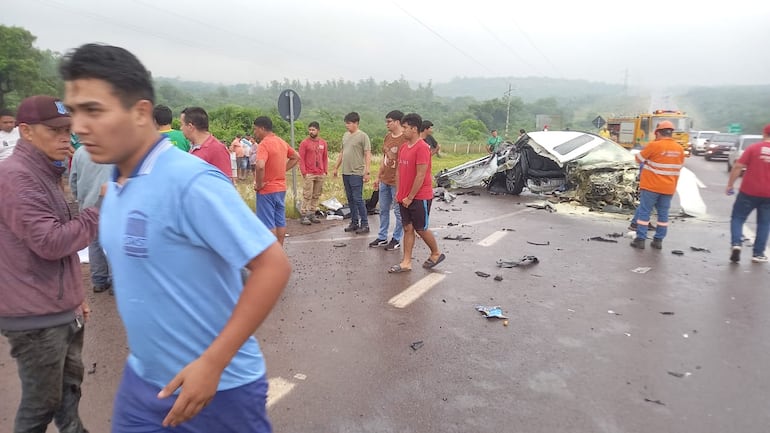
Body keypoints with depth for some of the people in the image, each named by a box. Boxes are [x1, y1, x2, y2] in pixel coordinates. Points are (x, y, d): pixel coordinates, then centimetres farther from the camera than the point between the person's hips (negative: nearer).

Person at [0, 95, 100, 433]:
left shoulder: (44, 174, 14)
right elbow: (50, 241, -24)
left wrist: (75, 295, 18)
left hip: (61, 310, 9)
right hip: (36, 318, -9)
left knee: (69, 386, 20)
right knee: (41, 403, 6)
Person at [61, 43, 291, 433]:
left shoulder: (190, 181, -24)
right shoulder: (116, 186, 1)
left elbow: (273, 265, -26)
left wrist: (212, 363, -26)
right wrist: (139, 353, 15)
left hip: (218, 386, -6)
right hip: (142, 379, 7)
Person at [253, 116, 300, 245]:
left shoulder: (264, 144, -18)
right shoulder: (282, 142, 8)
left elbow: (260, 166, -34)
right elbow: (296, 158, 21)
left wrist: (259, 184, -20)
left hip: (267, 190, -8)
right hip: (281, 188, 8)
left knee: (268, 224, 0)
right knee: (280, 221, 13)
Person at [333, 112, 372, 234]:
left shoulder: (363, 136, -8)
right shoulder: (345, 135, 14)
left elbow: (368, 155, -12)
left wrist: (366, 172, -18)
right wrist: (336, 167, 21)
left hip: (357, 173, -7)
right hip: (345, 172, 7)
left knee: (358, 199, -7)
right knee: (350, 199, 12)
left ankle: (365, 225, 2)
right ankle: (354, 223, 22)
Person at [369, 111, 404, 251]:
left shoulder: (405, 139, -15)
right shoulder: (387, 137, 10)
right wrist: (378, 177, 17)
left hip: (397, 182, -8)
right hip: (384, 181, 8)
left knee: (398, 212, 5)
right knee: (383, 210, 15)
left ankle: (396, 240, 16)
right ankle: (382, 238, 27)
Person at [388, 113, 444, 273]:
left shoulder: (422, 148, -17)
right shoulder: (403, 147, 9)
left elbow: (420, 175, -19)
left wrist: (410, 197, -16)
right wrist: (400, 192, 9)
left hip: (420, 197, -7)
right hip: (405, 197, 7)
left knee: (421, 229, 4)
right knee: (408, 228, 9)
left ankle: (436, 254, 27)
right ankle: (406, 262, 14)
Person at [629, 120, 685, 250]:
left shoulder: (654, 145, -14)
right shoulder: (679, 149, 4)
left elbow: (639, 159, -3)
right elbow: (678, 169, 12)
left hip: (651, 186, -5)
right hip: (668, 188, 5)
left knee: (644, 211, 2)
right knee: (663, 213, 11)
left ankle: (640, 239, 2)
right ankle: (658, 241, 16)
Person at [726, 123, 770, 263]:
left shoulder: (753, 148, -6)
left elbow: (738, 167, -9)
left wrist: (730, 184, -2)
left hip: (749, 191, -2)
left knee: (737, 218, 8)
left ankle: (736, 244, -12)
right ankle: (758, 253, 13)